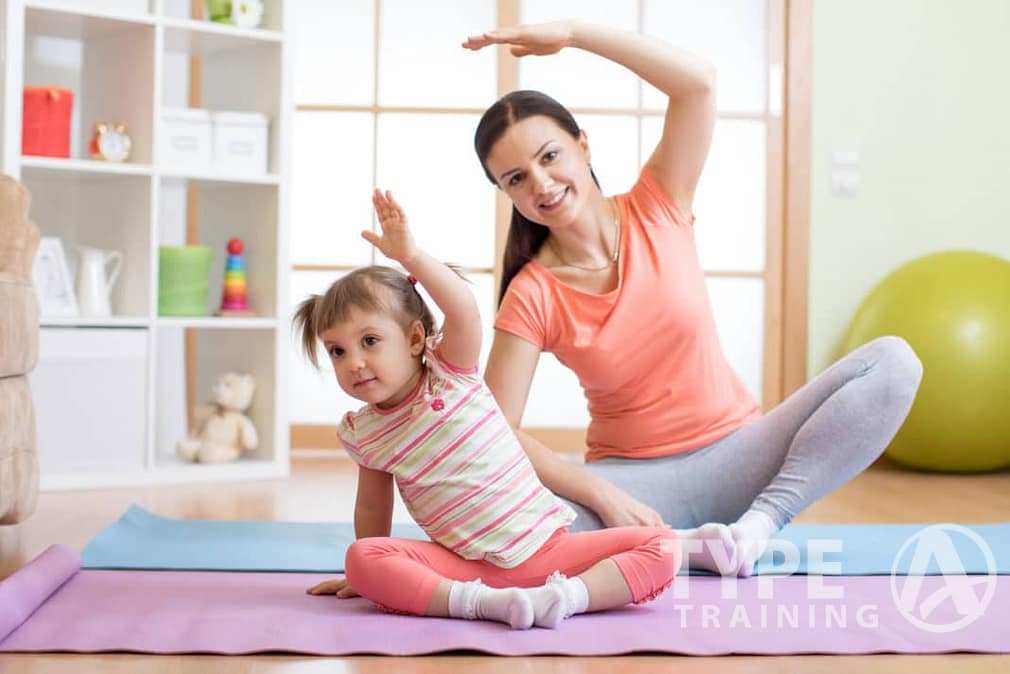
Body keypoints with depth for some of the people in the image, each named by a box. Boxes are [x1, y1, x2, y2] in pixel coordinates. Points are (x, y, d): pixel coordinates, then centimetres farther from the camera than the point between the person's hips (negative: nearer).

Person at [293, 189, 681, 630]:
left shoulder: (450, 372, -5)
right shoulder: (361, 432, 5)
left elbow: (465, 309, -25)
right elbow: (372, 507, 17)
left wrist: (411, 256, -36)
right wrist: (368, 576, 20)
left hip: (546, 545, -1)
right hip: (464, 564, 2)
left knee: (663, 548, -19)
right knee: (362, 558, -26)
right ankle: (480, 601, -32)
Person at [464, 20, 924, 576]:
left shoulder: (657, 211, -2)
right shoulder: (532, 296, -8)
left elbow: (696, 82, -16)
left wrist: (570, 32, -18)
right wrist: (603, 497, -26)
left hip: (736, 455, 2)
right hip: (631, 480, -2)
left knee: (891, 361, -19)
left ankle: (763, 519, -24)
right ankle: (675, 547, -19)